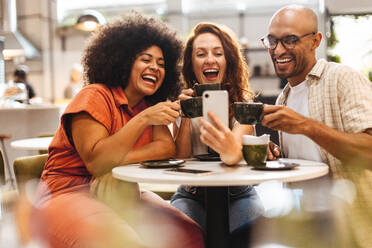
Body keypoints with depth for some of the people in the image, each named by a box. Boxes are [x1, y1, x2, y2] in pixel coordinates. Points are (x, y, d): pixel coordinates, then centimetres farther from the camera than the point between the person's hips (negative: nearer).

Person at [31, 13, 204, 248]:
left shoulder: (150, 106, 10)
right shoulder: (95, 96, -10)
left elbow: (169, 148, -7)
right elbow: (95, 162, -21)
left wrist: (118, 160, -20)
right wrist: (143, 119, -27)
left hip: (119, 195, 6)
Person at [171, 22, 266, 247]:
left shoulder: (242, 102, -7)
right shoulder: (184, 102, 0)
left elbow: (239, 142, -30)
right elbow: (180, 160, -5)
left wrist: (232, 151, -56)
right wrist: (185, 117, -20)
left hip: (237, 195, 0)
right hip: (192, 196, 1)